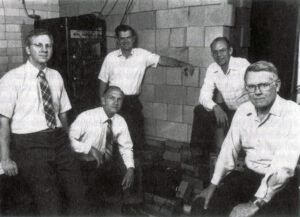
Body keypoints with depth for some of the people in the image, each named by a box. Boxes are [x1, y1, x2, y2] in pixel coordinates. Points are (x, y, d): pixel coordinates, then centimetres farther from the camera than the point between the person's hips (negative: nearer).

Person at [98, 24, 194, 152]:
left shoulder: (142, 55, 1)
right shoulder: (110, 57, 2)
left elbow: (162, 60, -8)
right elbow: (103, 81, 7)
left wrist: (181, 64, -23)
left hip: (133, 102, 1)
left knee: (137, 141, 3)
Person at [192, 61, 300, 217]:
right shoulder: (243, 111, 5)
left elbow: (284, 166, -24)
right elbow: (229, 150, 12)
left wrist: (254, 204, -26)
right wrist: (213, 185, 7)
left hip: (282, 185, -5)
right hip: (249, 176, 5)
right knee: (206, 204, -5)